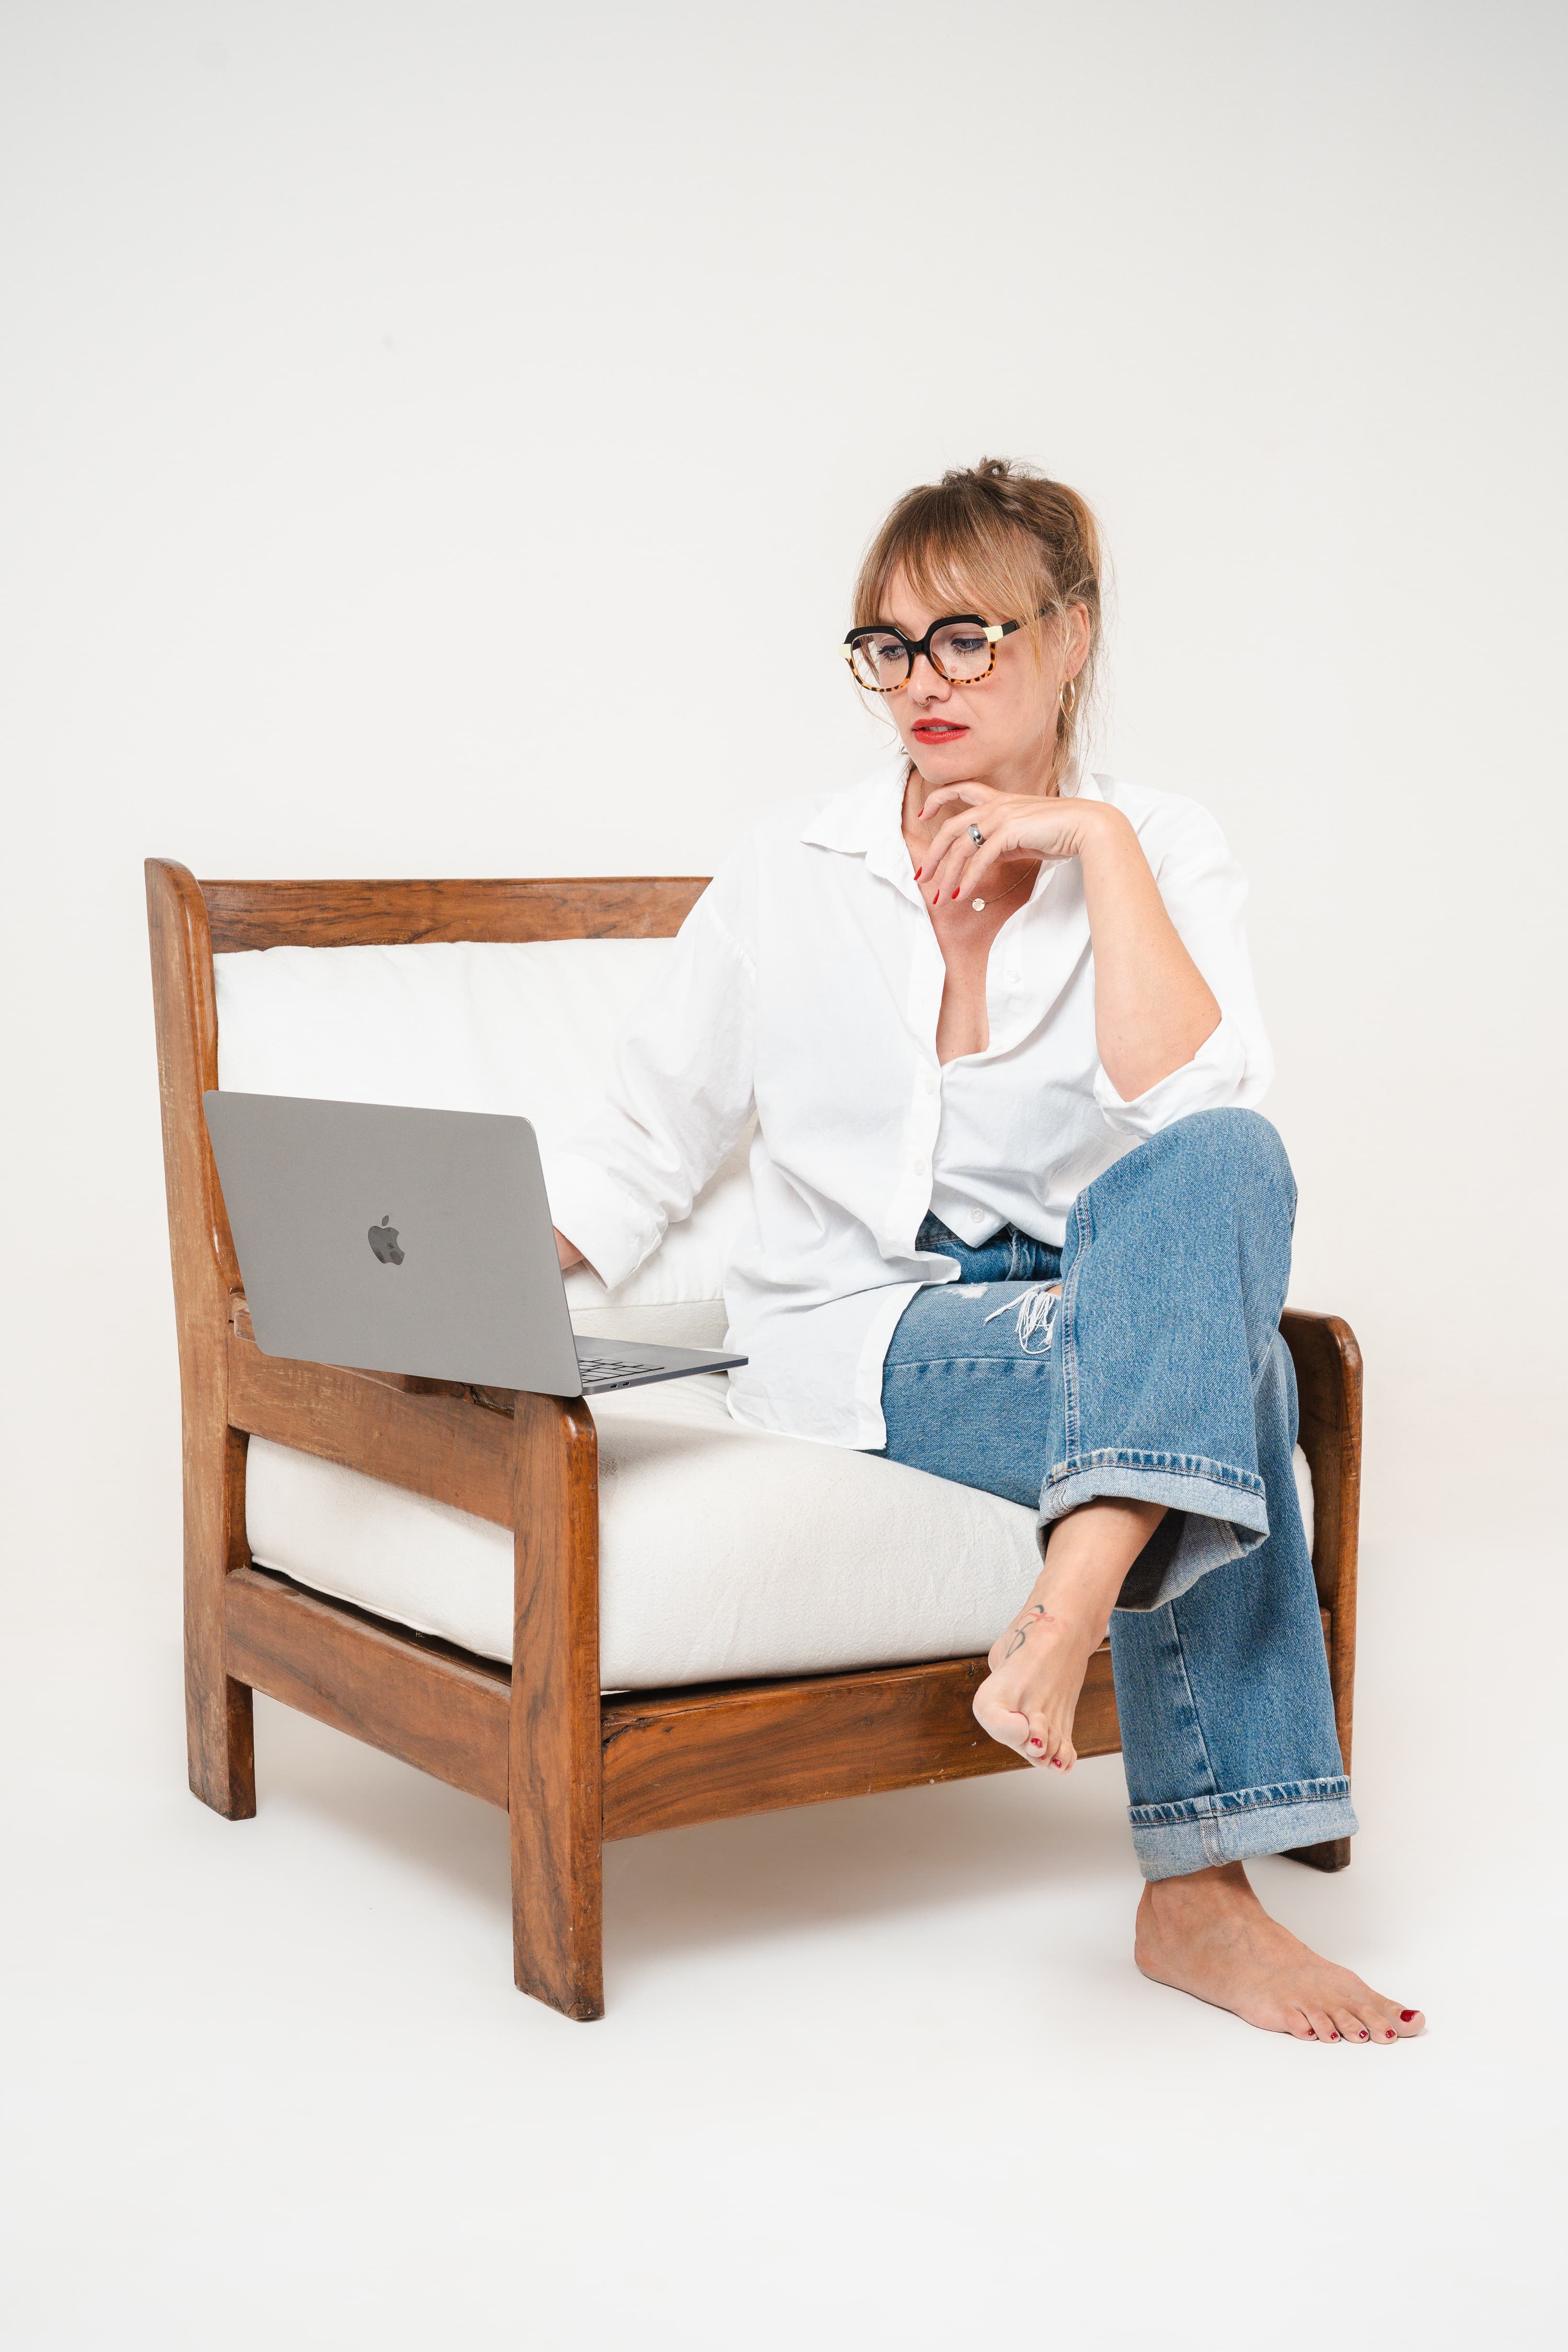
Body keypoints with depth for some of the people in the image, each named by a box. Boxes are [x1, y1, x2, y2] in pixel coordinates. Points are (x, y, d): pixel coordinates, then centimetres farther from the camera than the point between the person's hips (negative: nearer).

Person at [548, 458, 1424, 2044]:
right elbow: (640, 1152, 7)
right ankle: (1194, 1893, -35)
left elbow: (1192, 1115, -17)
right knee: (1225, 1361, -31)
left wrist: (1097, 841, -17)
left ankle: (1069, 1616, -43)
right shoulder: (792, 873, 3)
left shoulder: (1160, 857, 3)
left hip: (1096, 1308, 2)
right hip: (852, 1338, -2)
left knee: (1225, 1165, -33)